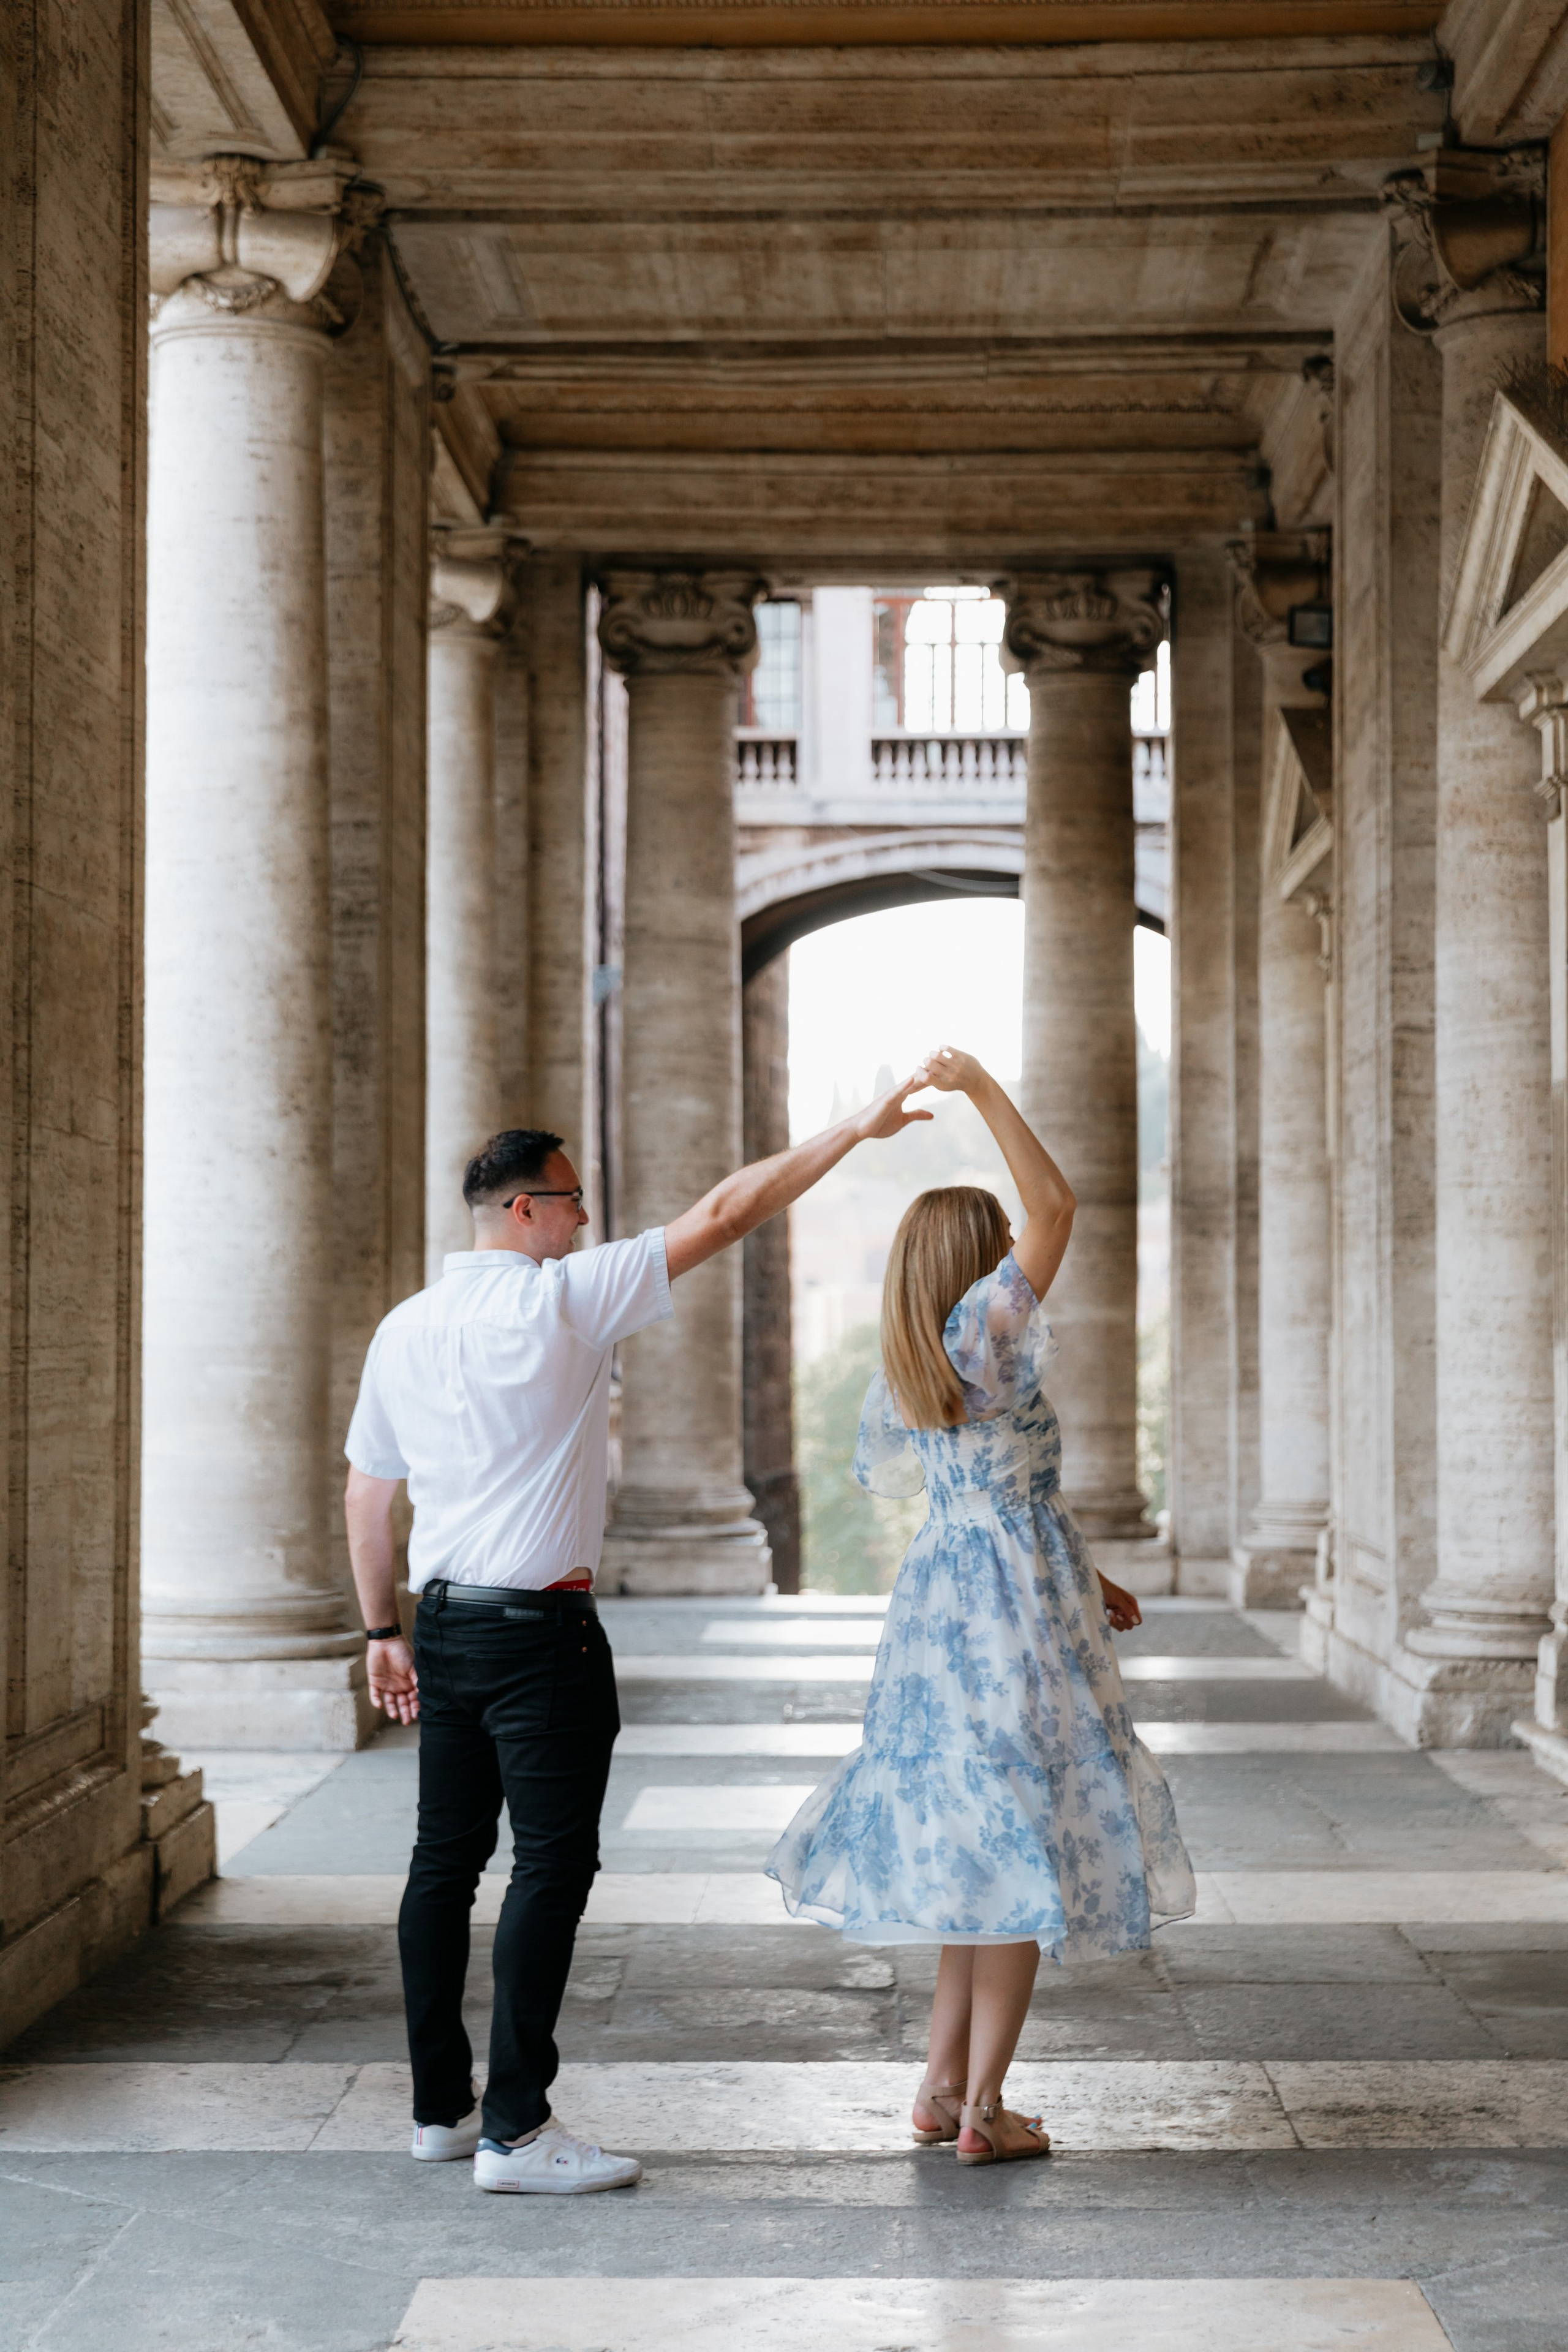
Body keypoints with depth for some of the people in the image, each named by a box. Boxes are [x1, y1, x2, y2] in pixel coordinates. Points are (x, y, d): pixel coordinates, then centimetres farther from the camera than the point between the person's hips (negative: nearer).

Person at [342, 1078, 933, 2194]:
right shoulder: (563, 1299, -11)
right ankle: (515, 2128, -5)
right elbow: (721, 1216, -9)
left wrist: (385, 1629, 21)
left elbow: (368, 1490, 12)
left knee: (446, 1859, 12)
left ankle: (440, 2106, 19)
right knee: (552, 1863, -4)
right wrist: (853, 1132, -3)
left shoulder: (403, 1329, 8)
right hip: (541, 1630, -7)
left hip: (445, 1626, 7)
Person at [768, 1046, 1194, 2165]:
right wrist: (983, 1090, -16)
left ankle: (944, 2087, 19)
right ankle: (984, 2107, 1)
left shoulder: (909, 1375, 10)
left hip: (944, 1601, 8)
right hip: (1017, 1611, -8)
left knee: (976, 1847, 16)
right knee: (1026, 1849, -2)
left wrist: (1084, 1580, 21)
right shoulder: (983, 1336, -14)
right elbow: (1056, 1206, -18)